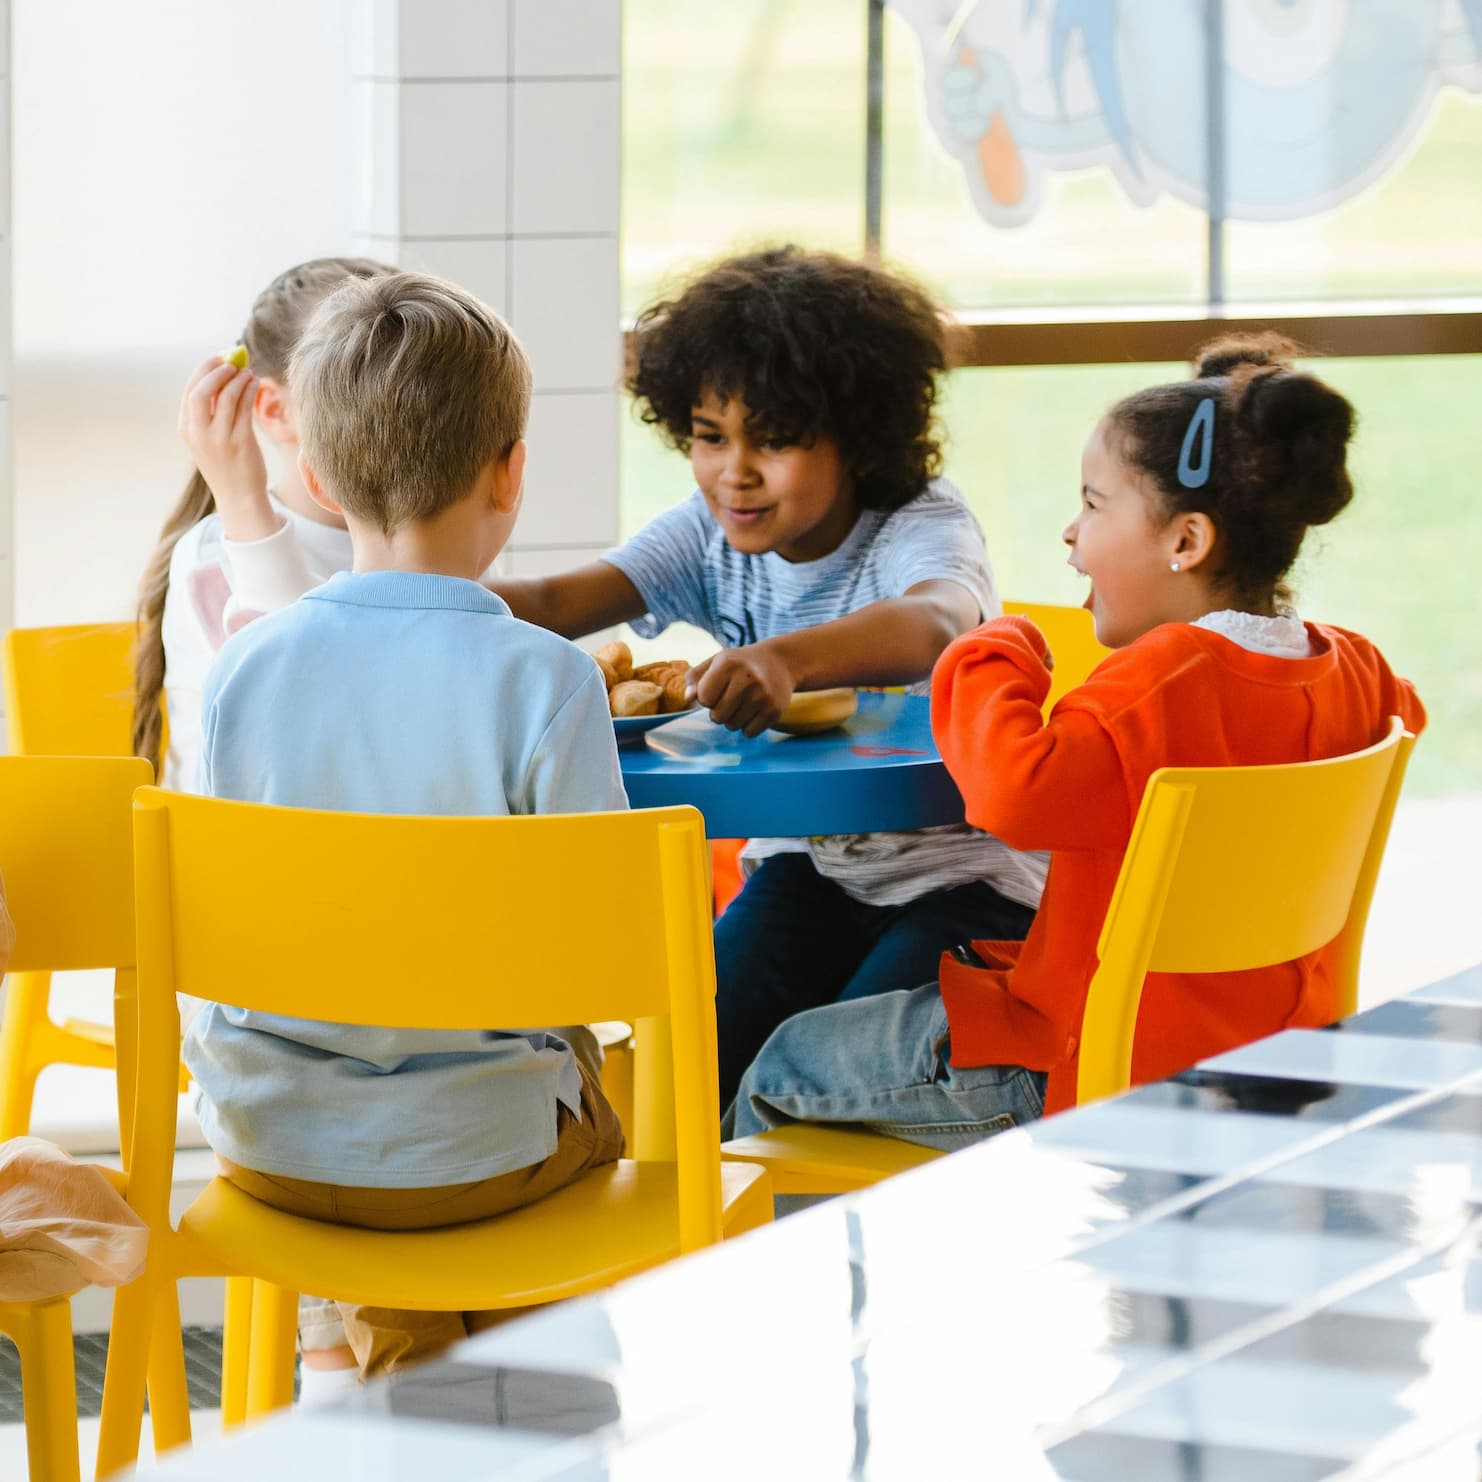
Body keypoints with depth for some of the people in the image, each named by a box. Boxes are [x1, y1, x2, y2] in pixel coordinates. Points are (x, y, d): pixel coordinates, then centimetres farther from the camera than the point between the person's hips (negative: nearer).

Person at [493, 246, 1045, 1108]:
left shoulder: (921, 527, -19)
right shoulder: (709, 537, -2)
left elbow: (930, 625, -45)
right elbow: (554, 602, -17)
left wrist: (786, 659, -67)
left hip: (958, 870, -5)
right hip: (808, 858, 5)